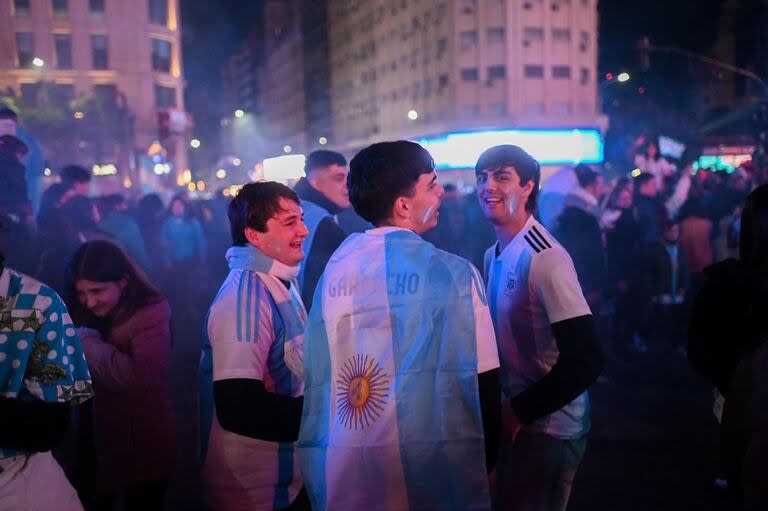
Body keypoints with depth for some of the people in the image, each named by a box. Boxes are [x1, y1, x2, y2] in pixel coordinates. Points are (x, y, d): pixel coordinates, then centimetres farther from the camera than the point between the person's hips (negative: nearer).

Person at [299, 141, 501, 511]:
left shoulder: (333, 268, 1)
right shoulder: (453, 274, -11)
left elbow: (318, 375, 6)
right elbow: (482, 380, -9)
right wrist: (485, 465, 6)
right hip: (430, 475, -4)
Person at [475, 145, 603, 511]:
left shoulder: (545, 258, -22)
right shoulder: (493, 255, 5)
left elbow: (585, 360, -25)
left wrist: (520, 410, -18)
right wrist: (504, 408, 6)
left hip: (547, 427, -8)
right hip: (512, 417, 8)